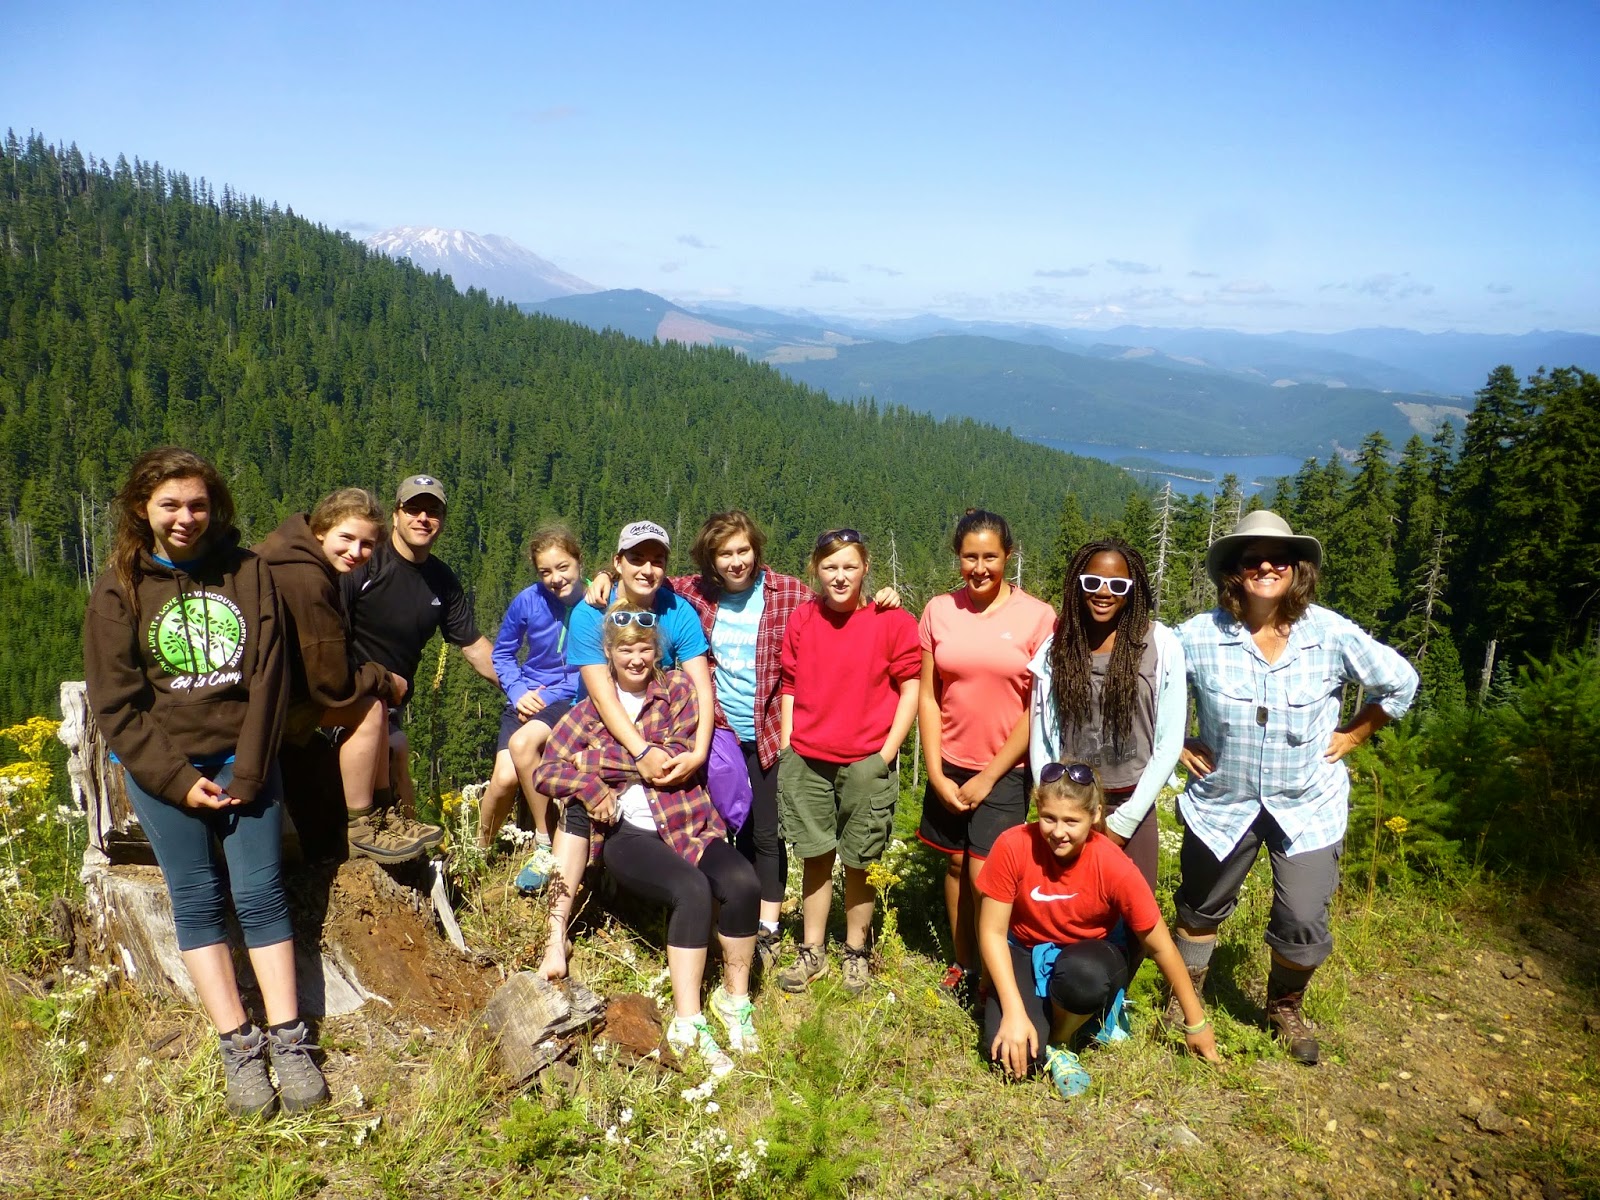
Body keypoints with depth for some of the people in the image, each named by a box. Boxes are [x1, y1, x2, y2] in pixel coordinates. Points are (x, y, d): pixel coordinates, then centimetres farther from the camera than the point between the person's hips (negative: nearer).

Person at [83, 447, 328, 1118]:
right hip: (160, 765, 0)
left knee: (260, 893, -3)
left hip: (243, 755, 1)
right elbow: (115, 704, -3)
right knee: (197, 899, -2)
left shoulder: (247, 573, 2)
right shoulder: (119, 589, 0)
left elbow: (268, 678, -1)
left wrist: (249, 771, -8)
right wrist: (179, 781, -10)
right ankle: (239, 1048, 2)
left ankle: (288, 1041, 0)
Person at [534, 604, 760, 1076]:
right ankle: (688, 1024, -25)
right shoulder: (590, 709, 16)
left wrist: (597, 757, -5)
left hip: (687, 822, 1)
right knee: (691, 889, -32)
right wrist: (589, 786, -12)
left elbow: (678, 760, -3)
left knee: (742, 883, -28)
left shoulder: (677, 688, 11)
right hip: (626, 830, -1)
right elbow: (544, 772, 9)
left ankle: (735, 998, -6)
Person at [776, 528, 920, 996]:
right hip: (806, 760, 3)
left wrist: (887, 753, -8)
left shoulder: (892, 620, -6)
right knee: (816, 857, 10)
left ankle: (856, 953, 24)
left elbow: (910, 688, -4)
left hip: (867, 763, -2)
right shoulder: (802, 619, 4)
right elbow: (790, 688, 10)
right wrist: (786, 750, 5)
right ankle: (811, 953, 23)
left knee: (860, 862, 8)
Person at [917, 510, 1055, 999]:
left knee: (985, 876, -7)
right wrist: (937, 774, -4)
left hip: (1004, 770, -3)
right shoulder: (939, 611, -1)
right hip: (949, 767, 3)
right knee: (955, 865, 11)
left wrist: (989, 776, -8)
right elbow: (927, 697, 1)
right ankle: (963, 964, 28)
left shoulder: (1037, 617, -9)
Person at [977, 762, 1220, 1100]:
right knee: (1013, 1053, -25)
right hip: (1024, 953, 1)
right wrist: (1015, 1011, -25)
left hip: (1088, 957, 0)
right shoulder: (1013, 847, -24)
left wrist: (1195, 1023, -1)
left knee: (1081, 972, -39)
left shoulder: (1115, 867, -24)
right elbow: (992, 932, -17)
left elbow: (1160, 946, -11)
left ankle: (1059, 1045, -6)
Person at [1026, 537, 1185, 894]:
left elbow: (1170, 741, -6)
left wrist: (1124, 820, -7)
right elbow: (1039, 736, 3)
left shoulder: (1161, 645, -7)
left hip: (1132, 807, -1)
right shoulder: (1057, 646, 0)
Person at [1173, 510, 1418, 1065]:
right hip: (1221, 801, 0)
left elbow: (1399, 683, 4)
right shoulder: (1199, 636, -14)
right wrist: (1175, 744, -2)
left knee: (1303, 924, 1)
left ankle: (1285, 1010, 32)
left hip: (1308, 805, 0)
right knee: (1200, 910, 15)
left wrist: (1351, 735, 1)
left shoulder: (1332, 635, -12)